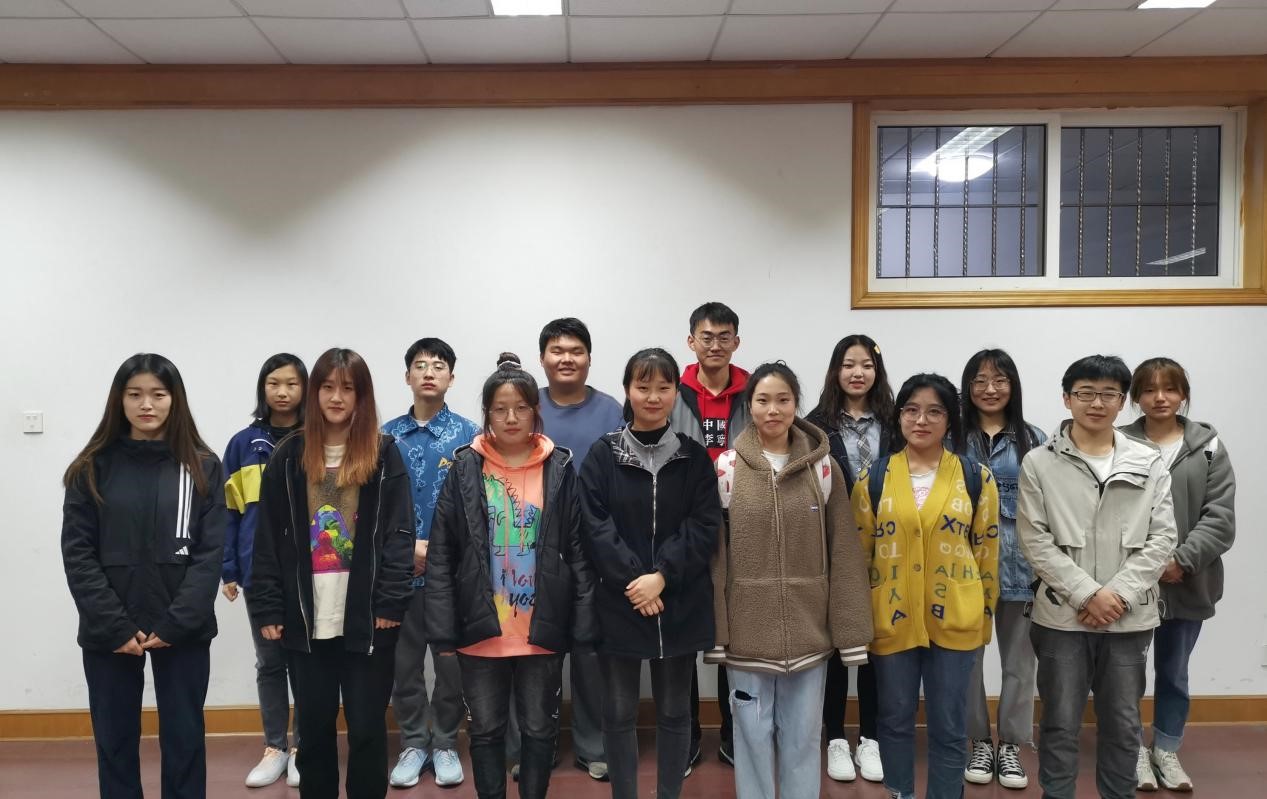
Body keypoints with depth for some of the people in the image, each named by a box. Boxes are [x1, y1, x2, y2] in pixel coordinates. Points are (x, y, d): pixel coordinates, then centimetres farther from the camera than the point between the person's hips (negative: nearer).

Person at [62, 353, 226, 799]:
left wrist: (175, 624, -13)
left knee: (184, 740, 8)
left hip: (183, 632, -1)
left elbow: (210, 553, -4)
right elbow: (77, 553, -3)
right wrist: (115, 627, -12)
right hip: (109, 633, 1)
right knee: (115, 742, 11)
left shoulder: (202, 467, 2)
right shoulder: (93, 468, 3)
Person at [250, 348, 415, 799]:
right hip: (305, 620, 2)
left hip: (366, 619, -2)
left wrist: (391, 603, -12)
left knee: (367, 727, 6)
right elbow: (269, 539, 4)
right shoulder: (288, 456, 5)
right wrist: (268, 609, -2)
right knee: (313, 727, 13)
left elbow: (399, 534, -4)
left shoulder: (385, 455, 0)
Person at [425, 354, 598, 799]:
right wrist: (442, 629, -7)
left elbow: (578, 552, -1)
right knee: (486, 730, 13)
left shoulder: (560, 469, -2)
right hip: (481, 629, 0)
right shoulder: (465, 469, -2)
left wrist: (584, 625, -5)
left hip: (543, 628, 0)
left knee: (539, 729, 13)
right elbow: (441, 556, -2)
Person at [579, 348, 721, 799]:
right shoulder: (602, 455, -1)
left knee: (674, 711, 12)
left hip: (680, 603, 1)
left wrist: (662, 577, -16)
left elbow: (704, 527, -5)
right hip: (617, 603, -1)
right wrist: (632, 580, -17)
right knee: (620, 712, 9)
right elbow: (596, 527, -8)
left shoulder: (694, 457, 2)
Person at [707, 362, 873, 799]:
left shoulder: (823, 467, -1)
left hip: (809, 629, 1)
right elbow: (713, 554, -2)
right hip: (747, 630, 0)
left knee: (803, 736, 11)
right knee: (753, 734, 10)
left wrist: (850, 631, -3)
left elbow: (844, 553, 0)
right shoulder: (727, 467, -3)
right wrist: (714, 629, -5)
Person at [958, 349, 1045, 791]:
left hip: (1019, 563, 1)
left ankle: (1011, 745, 23)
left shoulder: (1033, 440, 5)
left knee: (1019, 657, 9)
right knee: (967, 656, 8)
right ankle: (979, 742, 24)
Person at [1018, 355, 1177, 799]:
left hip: (1130, 618, 2)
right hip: (1062, 616, -2)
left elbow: (1162, 538, 0)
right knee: (1061, 724, 7)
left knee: (1123, 725, 13)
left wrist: (1119, 593, -11)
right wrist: (1087, 594, -13)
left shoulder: (1150, 463, 4)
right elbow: (1034, 540, -6)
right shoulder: (1039, 463, -2)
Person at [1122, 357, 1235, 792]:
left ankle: (1167, 750, 32)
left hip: (1187, 584, 2)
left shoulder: (1208, 447, 1)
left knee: (1174, 673, 16)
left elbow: (1220, 517, -4)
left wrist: (1182, 561, -15)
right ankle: (1135, 749, 27)